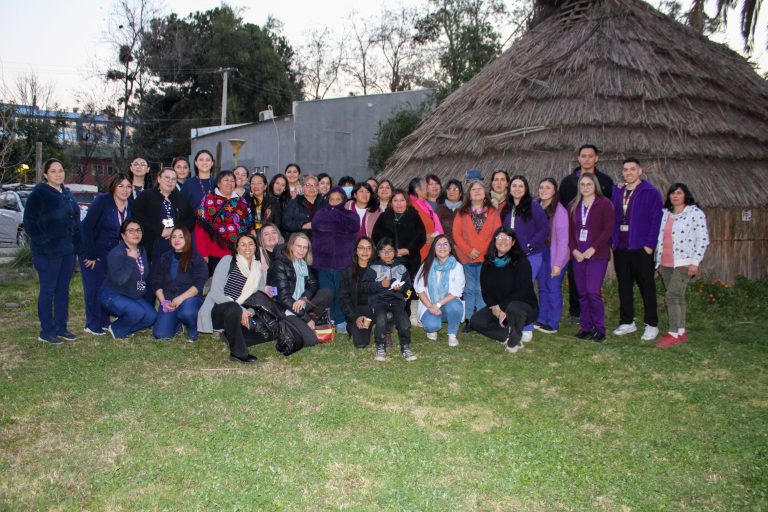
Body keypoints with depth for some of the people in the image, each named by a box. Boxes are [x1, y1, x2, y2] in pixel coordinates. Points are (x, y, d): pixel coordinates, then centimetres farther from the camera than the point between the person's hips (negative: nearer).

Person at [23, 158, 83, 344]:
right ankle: (46, 331, 8)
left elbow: (75, 220, 18)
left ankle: (61, 327, 20)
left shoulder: (67, 193, 13)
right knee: (48, 290, 0)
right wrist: (43, 243, -15)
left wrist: (77, 244, 11)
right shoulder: (38, 194, -7)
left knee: (63, 290, 11)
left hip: (68, 250, 7)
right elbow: (29, 223, -10)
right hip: (48, 252, -7)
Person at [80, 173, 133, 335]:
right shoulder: (102, 201, -16)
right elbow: (87, 226, -17)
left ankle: (104, 321, 19)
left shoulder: (131, 206, -1)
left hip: (113, 253, 5)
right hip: (92, 251, -5)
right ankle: (93, 325, 5)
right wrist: (90, 254, -18)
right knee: (93, 287, -4)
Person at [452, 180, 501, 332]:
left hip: (486, 258, 0)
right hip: (467, 258, 1)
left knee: (482, 290, 2)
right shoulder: (462, 213, 6)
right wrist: (469, 251, -10)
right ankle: (469, 320, 12)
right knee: (469, 289, 6)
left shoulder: (493, 213, 6)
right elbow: (456, 234, 1)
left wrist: (483, 250, -11)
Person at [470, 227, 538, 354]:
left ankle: (514, 341, -13)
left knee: (513, 307, -39)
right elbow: (485, 290, 3)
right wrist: (494, 307, -15)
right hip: (496, 308, 5)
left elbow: (523, 290, -19)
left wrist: (503, 308, -22)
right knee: (476, 321, -16)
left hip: (524, 307, -5)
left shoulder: (521, 261, -12)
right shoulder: (488, 263, 3)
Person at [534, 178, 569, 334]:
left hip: (555, 254, -6)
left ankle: (553, 324, 7)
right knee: (542, 288, 12)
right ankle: (541, 320, 21)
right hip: (540, 253, 6)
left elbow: (563, 239, -15)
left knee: (553, 288, -2)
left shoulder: (560, 211, -13)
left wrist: (558, 263, -17)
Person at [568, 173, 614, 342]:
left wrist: (592, 249, -14)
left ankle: (599, 329, 1)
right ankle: (585, 327, 15)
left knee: (593, 291, -11)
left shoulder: (604, 204, -2)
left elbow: (608, 230, -8)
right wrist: (574, 250, -3)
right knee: (582, 293, 6)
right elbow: (570, 231, 11)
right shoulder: (573, 206, 13)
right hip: (578, 256, 5)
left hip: (597, 255, -5)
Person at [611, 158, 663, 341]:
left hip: (641, 249, -5)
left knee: (647, 288, 3)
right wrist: (611, 241, 3)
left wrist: (650, 245, -14)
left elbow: (656, 220, -9)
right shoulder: (616, 192, 11)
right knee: (624, 287, 12)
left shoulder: (651, 193, -5)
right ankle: (627, 322, 23)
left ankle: (652, 325, 13)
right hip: (620, 249, 5)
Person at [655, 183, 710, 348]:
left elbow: (703, 239, -8)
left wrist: (695, 262, -13)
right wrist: (659, 261, 16)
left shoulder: (695, 213, -5)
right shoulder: (666, 214, 12)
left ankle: (673, 334, -7)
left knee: (671, 296, -13)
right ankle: (681, 332, 18)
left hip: (684, 263, -6)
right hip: (666, 264, 6)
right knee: (677, 297, 11)